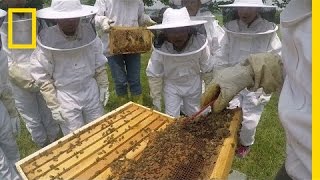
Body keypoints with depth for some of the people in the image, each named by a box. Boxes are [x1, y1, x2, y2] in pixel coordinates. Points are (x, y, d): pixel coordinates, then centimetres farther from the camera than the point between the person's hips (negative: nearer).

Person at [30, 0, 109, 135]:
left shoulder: (89, 33, -8)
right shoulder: (47, 41, -17)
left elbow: (99, 64, 5)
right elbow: (42, 77, -10)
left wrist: (104, 86, 6)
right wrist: (53, 105, -10)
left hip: (92, 92, 3)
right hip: (66, 99, -3)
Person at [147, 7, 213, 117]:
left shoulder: (200, 42, -26)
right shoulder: (160, 49, -28)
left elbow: (207, 69, -11)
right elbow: (153, 75, -13)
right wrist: (156, 98, -5)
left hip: (193, 85, 1)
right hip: (171, 85, -1)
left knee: (194, 116, 20)